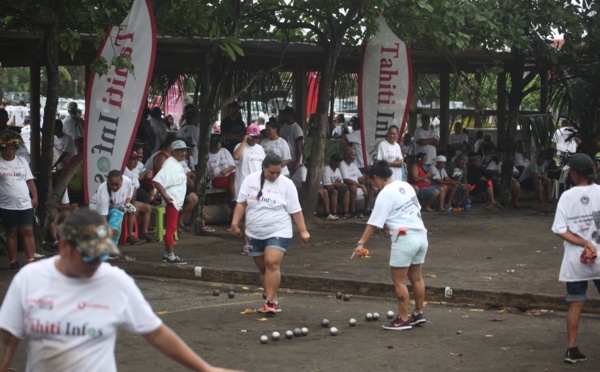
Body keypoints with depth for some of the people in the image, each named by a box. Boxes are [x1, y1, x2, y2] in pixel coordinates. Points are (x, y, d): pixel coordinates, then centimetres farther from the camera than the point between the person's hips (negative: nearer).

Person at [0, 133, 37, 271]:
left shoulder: (22, 161, 9)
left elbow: (30, 181, 11)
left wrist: (35, 197, 3)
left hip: (25, 204, 2)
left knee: (27, 231, -2)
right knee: (11, 233, 5)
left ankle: (31, 261, -1)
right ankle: (13, 262, 13)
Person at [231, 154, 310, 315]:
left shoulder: (286, 184, -5)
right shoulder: (250, 180, 2)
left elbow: (296, 210, -3)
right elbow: (241, 203, 6)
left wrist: (303, 231, -7)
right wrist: (235, 223, -2)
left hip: (278, 233, -4)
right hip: (255, 234, 4)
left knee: (272, 264, -20)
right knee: (262, 268, 10)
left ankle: (269, 302, -20)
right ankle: (274, 301, 20)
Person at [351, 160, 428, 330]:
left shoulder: (385, 194, -11)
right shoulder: (406, 186, 11)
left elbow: (373, 223, -14)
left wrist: (361, 243, -12)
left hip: (405, 238, -8)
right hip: (421, 235, 8)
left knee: (399, 280, 0)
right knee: (416, 278, 17)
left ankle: (403, 319, 2)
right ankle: (418, 314, 26)